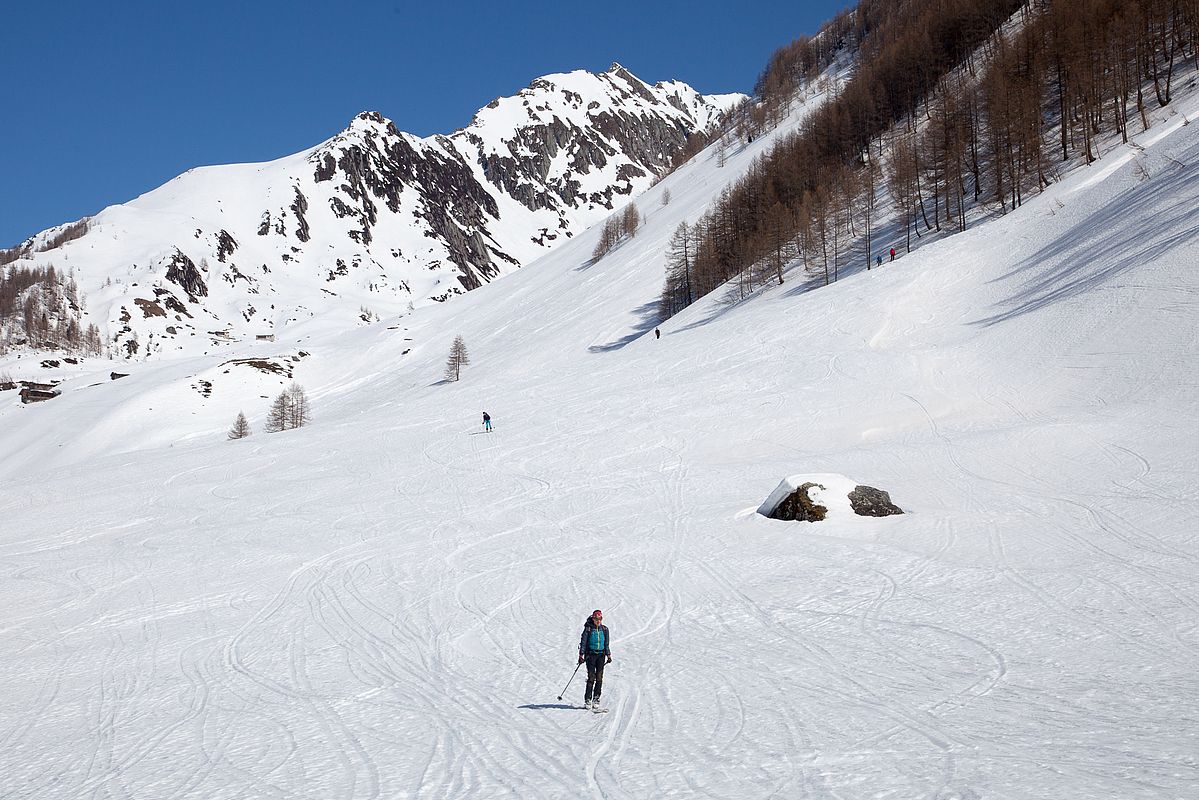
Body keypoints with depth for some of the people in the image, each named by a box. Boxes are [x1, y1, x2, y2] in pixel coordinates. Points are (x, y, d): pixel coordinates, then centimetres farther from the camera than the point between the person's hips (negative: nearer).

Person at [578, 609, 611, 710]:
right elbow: (583, 642, -2)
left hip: (601, 655, 3)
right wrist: (581, 655, -8)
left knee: (599, 678, -1)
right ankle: (587, 700, -4)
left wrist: (608, 655, 11)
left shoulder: (604, 629, 8)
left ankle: (596, 699, 5)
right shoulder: (588, 628, -3)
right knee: (591, 677, -9)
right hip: (590, 654, -3)